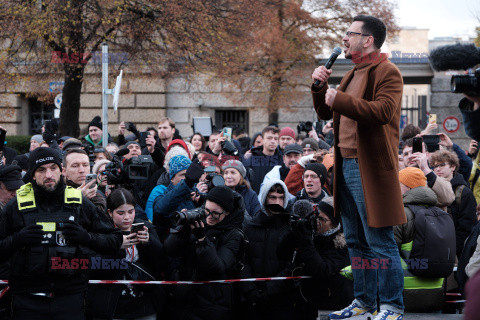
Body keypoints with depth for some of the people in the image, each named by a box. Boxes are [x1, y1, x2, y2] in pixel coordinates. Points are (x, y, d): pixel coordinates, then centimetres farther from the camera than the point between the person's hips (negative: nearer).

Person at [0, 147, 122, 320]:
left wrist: (87, 237, -9)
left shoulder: (80, 203, 7)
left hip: (70, 298, 0)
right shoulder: (17, 206, 5)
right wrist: (17, 239, -13)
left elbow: (115, 240, 9)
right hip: (28, 300, 0)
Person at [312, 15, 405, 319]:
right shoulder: (351, 75, 20)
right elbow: (326, 113, 26)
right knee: (356, 242, 14)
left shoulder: (388, 73, -9)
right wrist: (320, 88, 8)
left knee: (380, 242, -6)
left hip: (371, 169, -9)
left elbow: (383, 111, -24)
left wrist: (340, 99, -21)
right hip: (347, 166, 9)